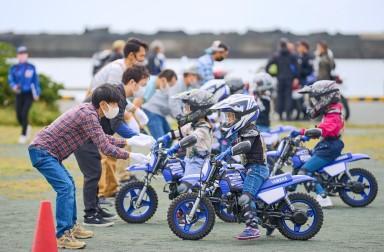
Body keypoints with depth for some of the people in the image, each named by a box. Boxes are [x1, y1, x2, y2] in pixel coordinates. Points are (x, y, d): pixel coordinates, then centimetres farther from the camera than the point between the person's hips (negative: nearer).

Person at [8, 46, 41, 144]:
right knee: (19, 116, 0)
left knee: (24, 114, -15)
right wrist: (14, 86, -23)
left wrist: (37, 93, 1)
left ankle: (23, 135, -6)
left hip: (29, 94, -2)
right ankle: (26, 128, 31)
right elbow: (10, 79, -2)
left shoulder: (31, 67, 0)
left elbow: (35, 80, 4)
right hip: (19, 94, 2)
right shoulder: (14, 68, 2)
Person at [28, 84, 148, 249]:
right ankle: (62, 236, -20)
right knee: (65, 187, -18)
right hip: (42, 151, -11)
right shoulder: (89, 115, -20)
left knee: (69, 185, 21)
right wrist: (130, 155, -15)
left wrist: (127, 142, 19)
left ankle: (71, 226, 32)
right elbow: (104, 147, -22)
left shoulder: (89, 110, 11)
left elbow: (103, 138, 24)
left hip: (45, 151, 11)